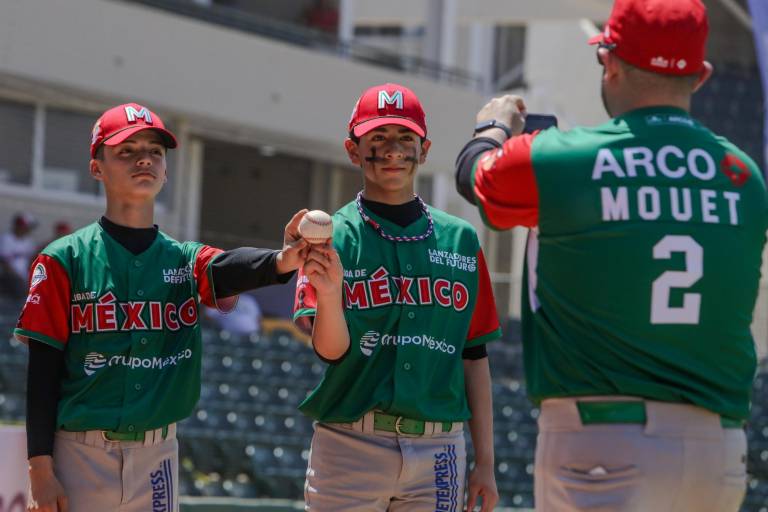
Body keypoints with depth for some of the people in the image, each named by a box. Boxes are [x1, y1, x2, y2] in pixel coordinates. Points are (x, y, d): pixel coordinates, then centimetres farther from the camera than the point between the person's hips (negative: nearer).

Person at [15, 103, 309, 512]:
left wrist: (281, 261, -40)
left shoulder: (184, 260, 8)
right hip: (79, 456, -3)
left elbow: (229, 269, -16)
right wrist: (41, 469, -11)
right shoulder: (65, 259, -1)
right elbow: (42, 372, -3)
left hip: (156, 459, 3)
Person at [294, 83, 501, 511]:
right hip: (351, 443, -2)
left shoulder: (460, 240, 11)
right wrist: (327, 294, -30)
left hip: (438, 449, 3)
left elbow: (474, 357, 12)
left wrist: (485, 461, 9)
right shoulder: (334, 238, 3)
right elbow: (331, 349, -9)